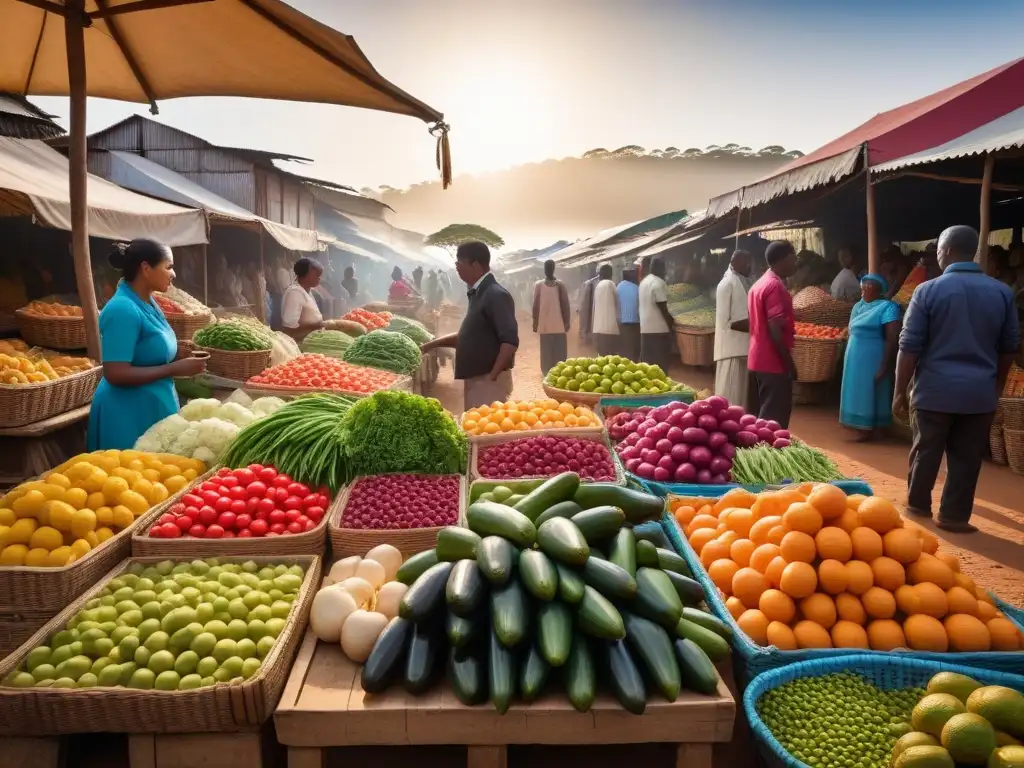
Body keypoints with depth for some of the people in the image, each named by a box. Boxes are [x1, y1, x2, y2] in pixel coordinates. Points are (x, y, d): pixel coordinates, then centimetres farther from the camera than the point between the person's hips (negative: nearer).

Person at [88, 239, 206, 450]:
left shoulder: (147, 303, 8)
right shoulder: (123, 310, -19)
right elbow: (116, 374, -25)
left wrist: (180, 361, 7)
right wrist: (175, 369, -20)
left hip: (153, 407, 9)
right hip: (130, 413, -9)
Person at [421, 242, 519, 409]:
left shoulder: (496, 296, -15)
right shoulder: (478, 294, 13)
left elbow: (510, 342, -22)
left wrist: (492, 377, -22)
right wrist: (432, 344, 19)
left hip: (488, 380, -9)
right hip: (475, 378, 9)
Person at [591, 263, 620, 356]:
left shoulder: (598, 285, 13)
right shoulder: (610, 283, -3)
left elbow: (595, 307, 14)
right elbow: (617, 304, 3)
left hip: (599, 328, 7)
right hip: (610, 328, -6)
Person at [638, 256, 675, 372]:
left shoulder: (643, 282, 14)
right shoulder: (659, 283, -13)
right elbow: (662, 308, -15)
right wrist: (671, 323, -5)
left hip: (645, 328, 8)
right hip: (659, 329, -8)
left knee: (647, 362, 10)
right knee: (661, 363, -3)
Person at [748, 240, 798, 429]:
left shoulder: (760, 284, 15)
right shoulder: (775, 286, -16)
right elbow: (775, 329, -22)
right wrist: (789, 362, -17)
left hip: (760, 359, 10)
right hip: (773, 362, -10)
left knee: (767, 414, 15)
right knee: (775, 418, -5)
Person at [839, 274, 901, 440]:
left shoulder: (887, 307, -13)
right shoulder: (858, 306, 12)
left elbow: (893, 339, -18)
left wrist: (884, 366, -22)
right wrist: (849, 358, 14)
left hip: (872, 359, -8)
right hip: (854, 358, 8)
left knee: (869, 394, 0)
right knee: (856, 394, 13)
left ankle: (868, 429, 10)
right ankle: (859, 425, 24)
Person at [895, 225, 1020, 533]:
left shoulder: (928, 290, -8)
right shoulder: (1002, 292, 3)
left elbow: (909, 347, -9)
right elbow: (1010, 346, 12)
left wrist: (900, 391, -1)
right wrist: (997, 385, 25)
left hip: (935, 389, -2)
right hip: (980, 392, 2)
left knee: (926, 451, 13)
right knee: (966, 457, 9)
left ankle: (917, 503, 28)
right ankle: (954, 515, 15)